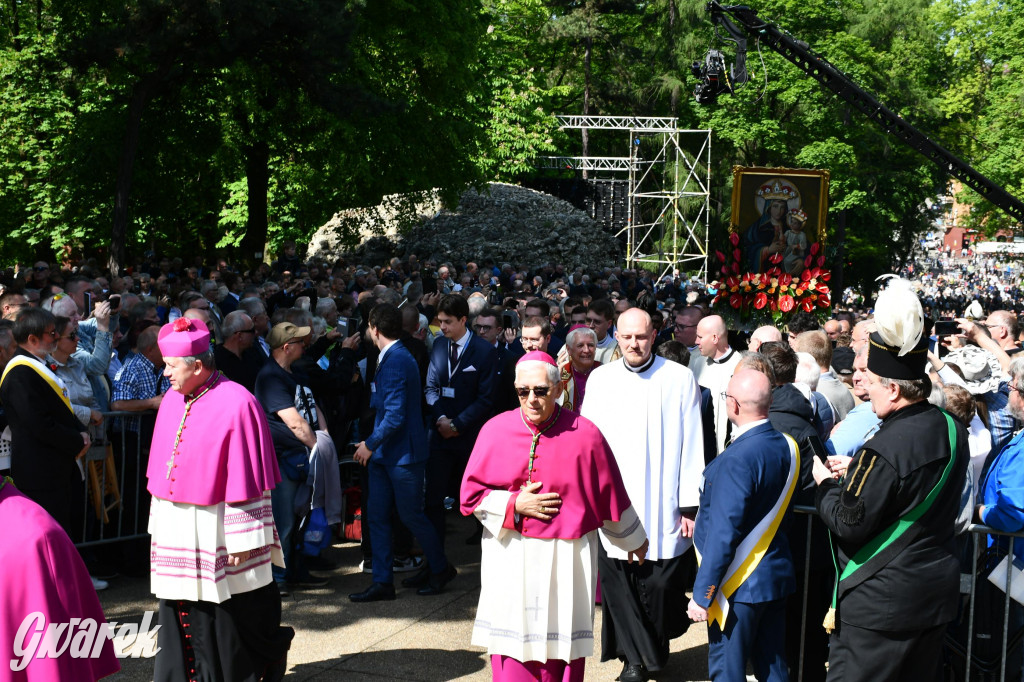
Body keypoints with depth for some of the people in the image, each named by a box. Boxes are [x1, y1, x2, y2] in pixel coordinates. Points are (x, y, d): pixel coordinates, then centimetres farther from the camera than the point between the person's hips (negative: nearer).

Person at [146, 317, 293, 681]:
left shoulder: (235, 404, -15)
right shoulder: (172, 400, 6)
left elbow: (245, 481, -15)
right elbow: (162, 467, 13)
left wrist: (242, 541, -16)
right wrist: (159, 523, 12)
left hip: (215, 533, -6)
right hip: (175, 530, 6)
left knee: (232, 620, 4)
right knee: (181, 618, 13)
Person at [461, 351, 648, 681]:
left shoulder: (584, 434, -5)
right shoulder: (495, 431, 0)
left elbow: (611, 494, 5)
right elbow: (471, 494, 4)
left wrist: (633, 540, 15)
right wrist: (515, 504, -9)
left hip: (565, 558, -1)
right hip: (509, 556, 1)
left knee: (559, 650, 4)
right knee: (512, 643, 4)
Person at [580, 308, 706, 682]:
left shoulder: (680, 379, -2)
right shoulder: (600, 379, 4)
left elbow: (692, 446, -1)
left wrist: (690, 505, -3)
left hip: (664, 508, -2)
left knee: (660, 583, 1)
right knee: (618, 581, 1)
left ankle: (655, 651, 27)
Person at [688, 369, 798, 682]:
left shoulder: (736, 460, -23)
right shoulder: (787, 446, 1)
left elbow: (722, 535, -23)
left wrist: (702, 594, -17)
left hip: (740, 586, -8)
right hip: (776, 576, 8)